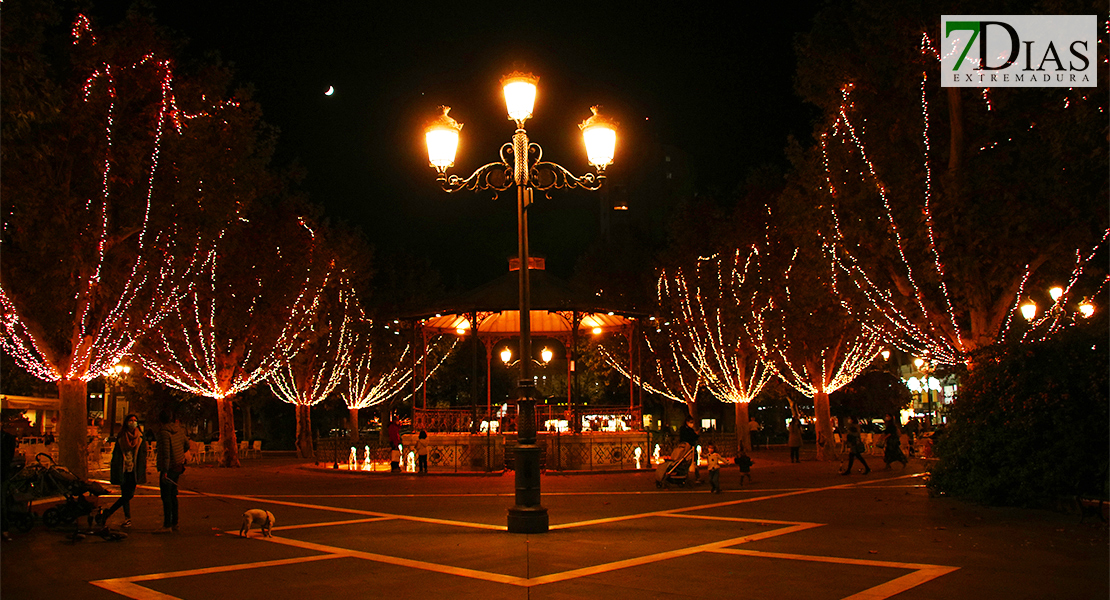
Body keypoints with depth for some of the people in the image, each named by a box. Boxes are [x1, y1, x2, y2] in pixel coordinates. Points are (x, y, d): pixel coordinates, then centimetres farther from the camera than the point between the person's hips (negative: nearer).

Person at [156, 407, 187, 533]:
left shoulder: (164, 432, -16)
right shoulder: (179, 429, 6)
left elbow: (166, 452, -22)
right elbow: (186, 444, 19)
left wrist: (164, 471, -23)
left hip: (168, 468, -8)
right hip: (178, 466, 8)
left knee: (166, 497, -4)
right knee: (173, 496, 15)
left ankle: (167, 525, -2)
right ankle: (174, 524, 20)